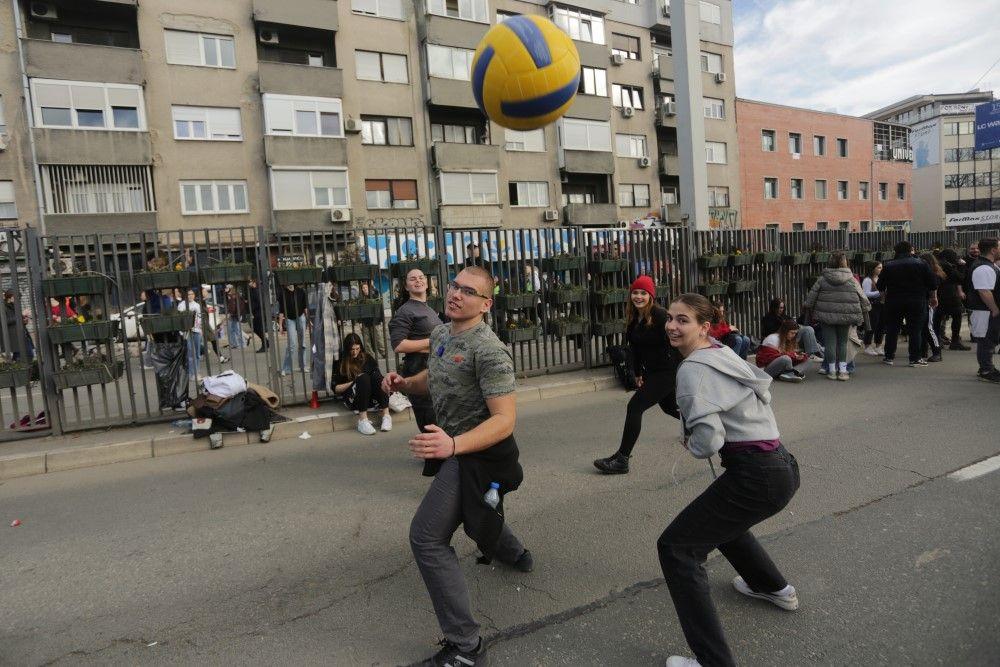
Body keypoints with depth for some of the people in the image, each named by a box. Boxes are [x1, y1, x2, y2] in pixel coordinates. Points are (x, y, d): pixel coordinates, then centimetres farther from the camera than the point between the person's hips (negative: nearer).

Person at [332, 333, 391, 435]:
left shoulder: (367, 358, 14)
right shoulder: (341, 363, 6)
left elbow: (379, 377, 8)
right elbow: (335, 389, 4)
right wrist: (354, 382, -9)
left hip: (370, 396, 3)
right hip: (352, 399, -3)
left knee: (376, 375, -26)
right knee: (363, 377, -31)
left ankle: (386, 415, -36)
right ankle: (362, 419, -42)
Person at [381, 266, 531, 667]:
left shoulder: (488, 350, -25)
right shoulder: (440, 333, 2)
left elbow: (505, 420, -29)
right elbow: (433, 379, 19)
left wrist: (453, 445, -44)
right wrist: (403, 384, -3)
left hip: (479, 453, -9)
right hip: (456, 446, 10)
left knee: (427, 537, -15)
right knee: (472, 511, 31)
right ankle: (515, 555, 63)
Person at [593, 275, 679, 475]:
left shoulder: (660, 315, -19)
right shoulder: (633, 318, 5)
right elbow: (635, 347, 13)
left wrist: (681, 372, -20)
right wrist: (638, 373, 16)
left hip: (667, 371, -10)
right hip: (651, 371, 10)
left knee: (635, 406, -16)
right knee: (668, 407, 27)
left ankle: (622, 460, -11)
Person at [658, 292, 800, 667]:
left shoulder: (692, 369, -16)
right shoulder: (724, 353, 12)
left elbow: (708, 441, -25)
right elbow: (761, 386, 26)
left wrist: (689, 443, -1)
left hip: (756, 477, -10)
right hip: (784, 466, 10)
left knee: (675, 548, -3)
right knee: (721, 519, 36)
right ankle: (775, 589, 55)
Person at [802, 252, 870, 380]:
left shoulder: (822, 279, -1)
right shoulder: (851, 279, 0)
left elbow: (811, 295, 1)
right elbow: (862, 297, 4)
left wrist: (807, 306, 13)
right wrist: (865, 312, 15)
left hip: (827, 315, 0)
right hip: (846, 316, 1)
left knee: (830, 342, 5)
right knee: (842, 342, 10)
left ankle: (832, 370, 9)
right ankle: (842, 371, 10)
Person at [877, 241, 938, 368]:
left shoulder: (888, 266, 0)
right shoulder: (921, 264, -2)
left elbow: (880, 286, 3)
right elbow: (932, 284, 0)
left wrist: (885, 295, 22)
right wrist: (934, 297, 13)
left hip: (893, 301, 1)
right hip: (917, 302, -1)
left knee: (892, 329, 9)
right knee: (915, 330, 4)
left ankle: (889, 357, 13)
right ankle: (915, 359, 4)